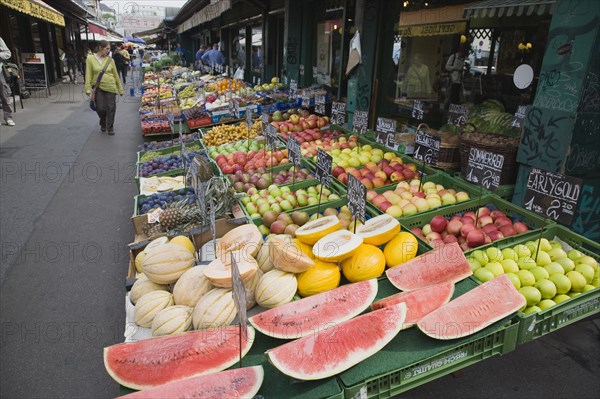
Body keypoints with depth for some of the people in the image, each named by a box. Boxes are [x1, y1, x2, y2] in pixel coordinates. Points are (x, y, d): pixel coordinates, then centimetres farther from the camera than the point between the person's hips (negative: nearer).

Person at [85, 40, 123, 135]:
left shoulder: (110, 60, 1)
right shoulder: (90, 59, -3)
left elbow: (116, 75, 7)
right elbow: (88, 75, -3)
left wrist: (120, 89, 9)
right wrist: (88, 88, -8)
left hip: (111, 87, 1)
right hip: (98, 88, -1)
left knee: (111, 108, 2)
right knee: (100, 108, 1)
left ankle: (110, 127, 18)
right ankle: (103, 124, 30)